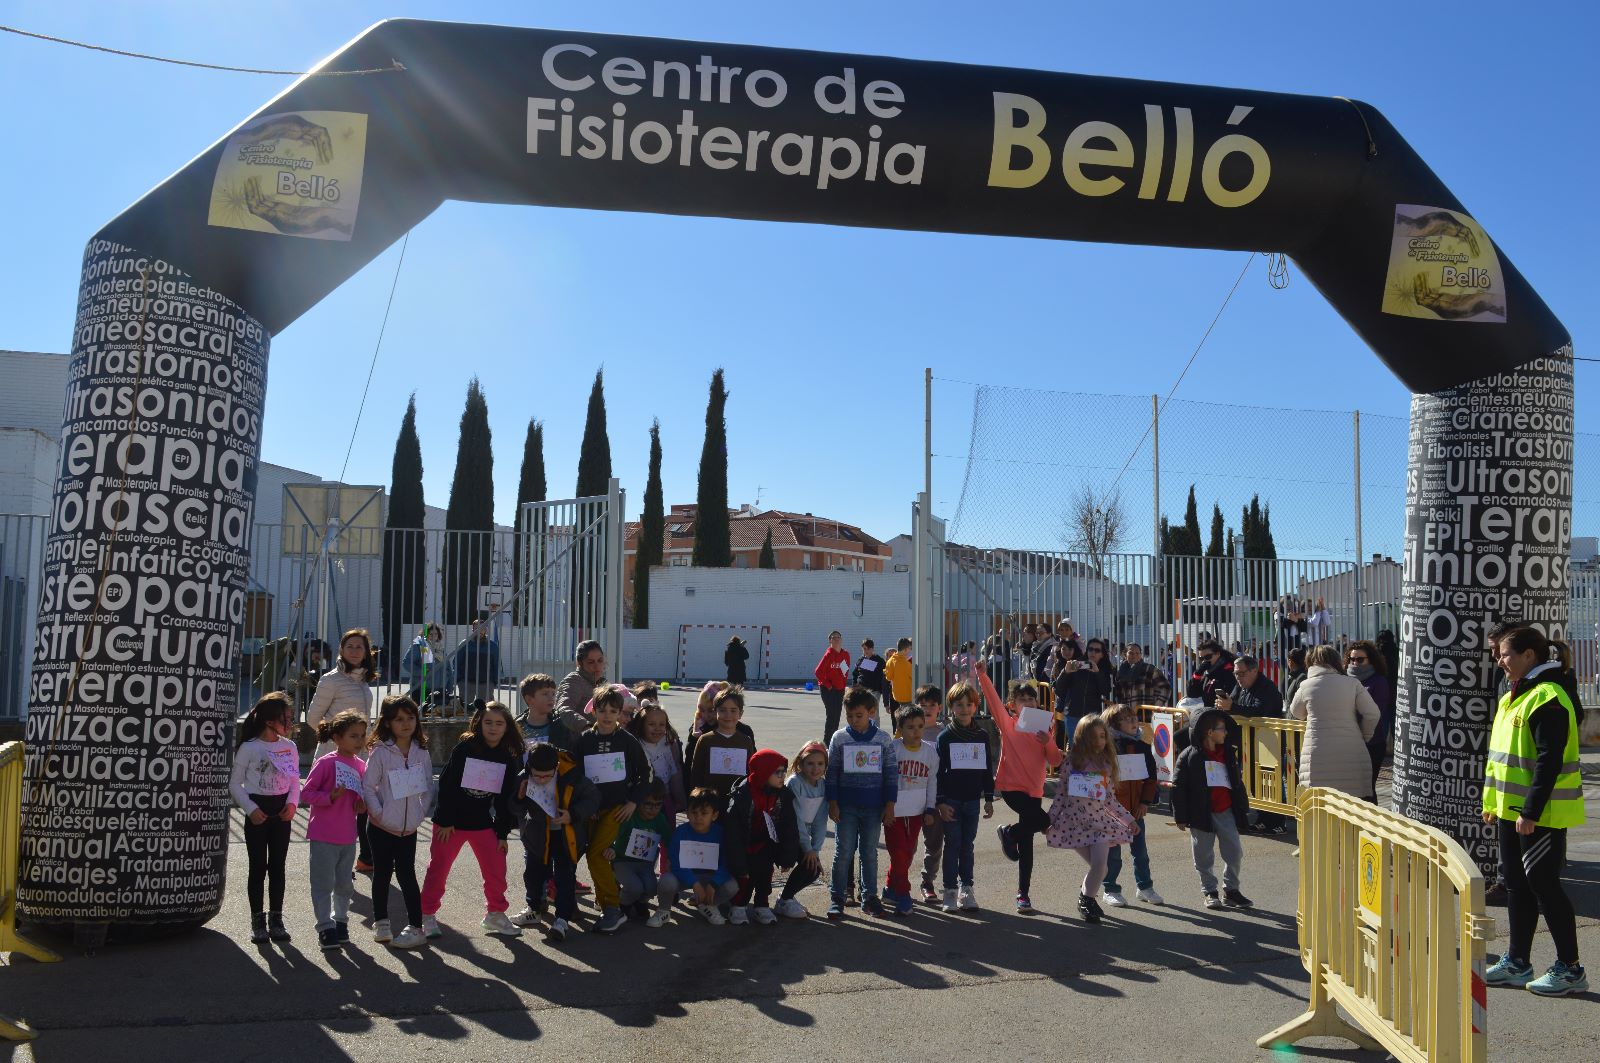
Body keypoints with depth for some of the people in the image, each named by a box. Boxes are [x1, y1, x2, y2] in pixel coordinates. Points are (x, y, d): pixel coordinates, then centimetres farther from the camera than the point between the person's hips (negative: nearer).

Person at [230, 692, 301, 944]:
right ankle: (258, 921, 12)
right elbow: (235, 783, -5)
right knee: (258, 867, 2)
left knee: (277, 866, 9)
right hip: (258, 811, -4)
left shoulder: (290, 747, 4)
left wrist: (292, 803, -6)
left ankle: (276, 918, 17)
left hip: (281, 811, 4)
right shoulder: (249, 748, -8)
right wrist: (251, 809, -14)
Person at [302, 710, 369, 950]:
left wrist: (362, 804, -2)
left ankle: (341, 922, 29)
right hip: (323, 835, -6)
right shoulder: (325, 763, -13)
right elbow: (306, 792, -12)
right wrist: (330, 797, -24)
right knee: (323, 883, 1)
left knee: (344, 884, 15)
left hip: (348, 836, 6)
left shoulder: (361, 766, 5)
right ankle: (326, 928, 9)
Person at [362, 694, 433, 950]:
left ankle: (415, 927, 7)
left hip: (409, 828, 2)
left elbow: (428, 787, 7)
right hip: (382, 826, -2)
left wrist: (421, 813, -1)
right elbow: (368, 786, -10)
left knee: (406, 874, 3)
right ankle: (381, 923, 28)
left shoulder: (421, 753, 0)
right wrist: (378, 813, -14)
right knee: (382, 873, 11)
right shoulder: (380, 752, -10)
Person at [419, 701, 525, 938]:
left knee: (496, 869, 2)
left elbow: (504, 799, 4)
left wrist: (503, 833, 4)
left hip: (482, 822, 3)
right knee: (438, 868, 5)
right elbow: (446, 784, -11)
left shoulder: (509, 759, -1)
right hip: (451, 821, -3)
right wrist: (444, 821, -13)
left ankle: (495, 914, 19)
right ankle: (427, 915, 20)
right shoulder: (464, 748, -12)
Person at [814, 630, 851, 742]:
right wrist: (827, 685, -11)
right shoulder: (829, 654, -13)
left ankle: (834, 739, 19)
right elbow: (818, 672, -16)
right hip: (828, 690, -6)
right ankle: (827, 740, -3)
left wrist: (843, 684, 9)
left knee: (837, 715, 10)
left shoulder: (845, 655, 6)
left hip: (840, 690, 6)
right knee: (831, 714, -9)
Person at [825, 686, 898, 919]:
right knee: (844, 852, 1)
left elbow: (892, 774, 3)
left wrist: (890, 805, 0)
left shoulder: (884, 740, 0)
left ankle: (869, 896, 21)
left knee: (870, 852, 10)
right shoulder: (840, 737, -1)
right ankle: (837, 898, 10)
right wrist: (832, 803, -3)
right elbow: (831, 772, 1)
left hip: (873, 807, 1)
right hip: (846, 806, -1)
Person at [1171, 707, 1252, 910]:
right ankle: (1209, 892, 19)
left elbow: (1237, 781, 16)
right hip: (1201, 814, -4)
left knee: (1235, 852, 4)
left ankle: (1230, 890, 20)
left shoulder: (1228, 753, 8)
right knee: (1204, 856, 5)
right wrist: (1180, 817, -8)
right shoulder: (1189, 756, -8)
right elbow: (1178, 787, -7)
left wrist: (1243, 807, 14)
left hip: (1226, 812, 4)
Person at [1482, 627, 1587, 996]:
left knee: (1543, 884, -2)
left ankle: (1570, 969, 11)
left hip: (1540, 814, -10)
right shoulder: (1513, 697, 13)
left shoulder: (1547, 698, -17)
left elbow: (1549, 762, -22)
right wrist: (1492, 802, 18)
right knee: (1517, 884, 14)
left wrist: (1531, 811, -24)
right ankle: (1517, 962, 22)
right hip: (1512, 810, 10)